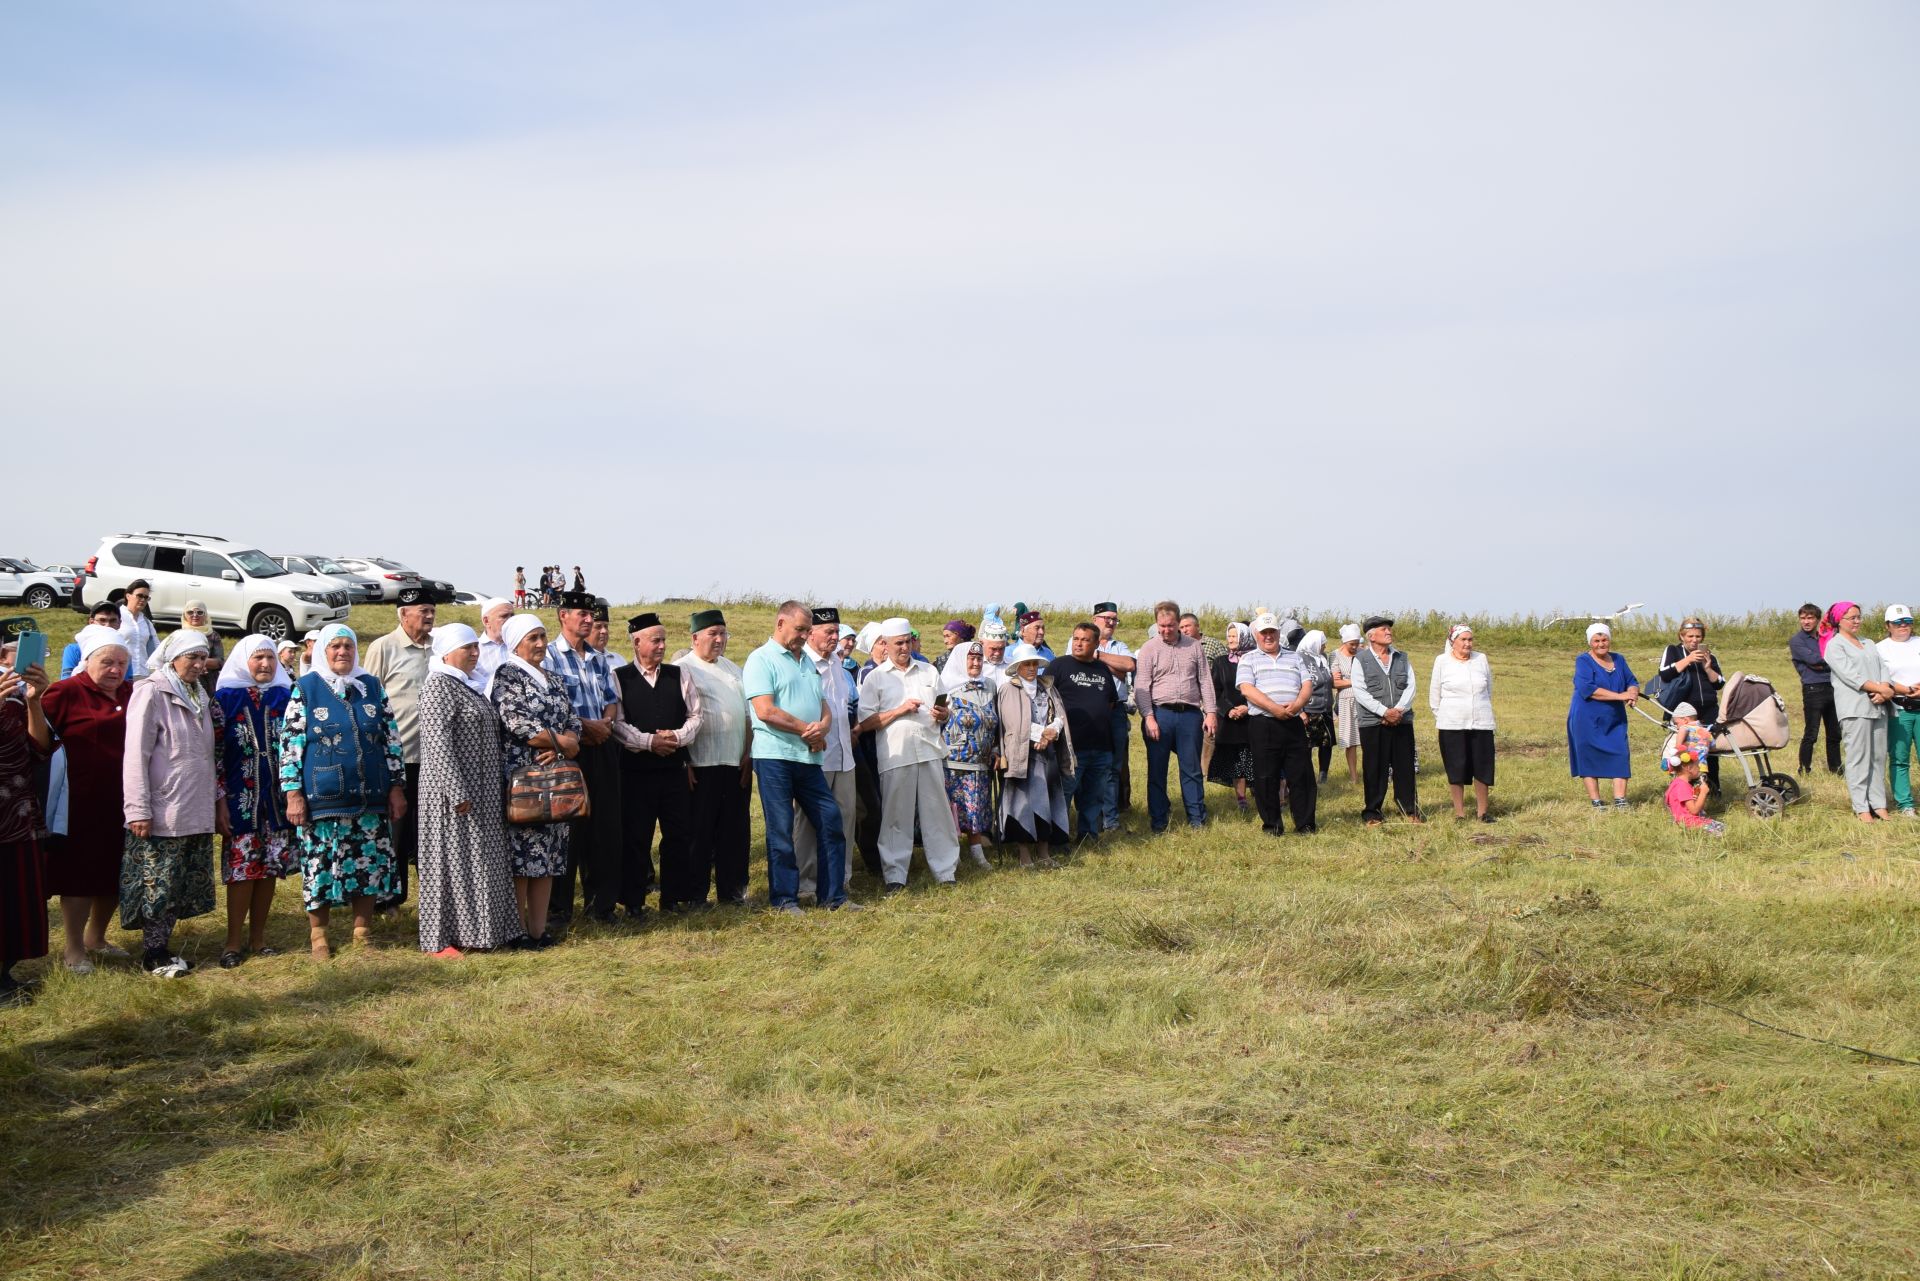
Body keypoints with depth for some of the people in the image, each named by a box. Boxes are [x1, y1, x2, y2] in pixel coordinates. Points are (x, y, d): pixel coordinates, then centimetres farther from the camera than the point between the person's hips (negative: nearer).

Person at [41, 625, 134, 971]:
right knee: (79, 875, 5)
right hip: (81, 803, -6)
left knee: (114, 874, 16)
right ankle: (73, 950, 18)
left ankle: (96, 938, 36)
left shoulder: (131, 694, 8)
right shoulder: (66, 692, -10)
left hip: (120, 803, 6)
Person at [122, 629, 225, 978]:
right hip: (162, 813, -7)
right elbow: (136, 753, -14)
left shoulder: (199, 695, 15)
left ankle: (163, 947, 19)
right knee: (158, 885, -2)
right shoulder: (151, 692, -9)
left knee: (183, 886, 10)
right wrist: (138, 810, -18)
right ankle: (154, 956, 7)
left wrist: (217, 800, 17)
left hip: (197, 812, 8)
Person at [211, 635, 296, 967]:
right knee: (241, 868, -3)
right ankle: (233, 942, 8)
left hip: (277, 797, 3)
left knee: (269, 868, 7)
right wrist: (220, 800, -9)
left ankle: (257, 938, 18)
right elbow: (215, 750, -4)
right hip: (242, 798, -3)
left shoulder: (285, 696, 6)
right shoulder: (226, 697, -3)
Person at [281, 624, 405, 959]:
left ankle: (363, 931, 19)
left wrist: (397, 786, 6)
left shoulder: (372, 686, 9)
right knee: (321, 865, 2)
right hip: (323, 798, -3)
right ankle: (317, 935, 15)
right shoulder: (305, 689, -1)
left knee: (370, 864, 6)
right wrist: (293, 794, -9)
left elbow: (392, 738, 11)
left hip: (370, 795, 3)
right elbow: (290, 743, -3)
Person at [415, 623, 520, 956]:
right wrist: (457, 792, -25)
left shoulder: (468, 686, 15)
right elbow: (438, 742, -21)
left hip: (481, 789, 9)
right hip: (452, 788, -9)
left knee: (479, 860, 12)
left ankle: (471, 932, 21)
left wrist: (498, 786, 20)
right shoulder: (438, 686, -14)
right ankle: (440, 940, 5)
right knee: (451, 859, -3)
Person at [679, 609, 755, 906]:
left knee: (735, 831, 9)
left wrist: (748, 753, 7)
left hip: (737, 762, 6)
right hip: (703, 766, -6)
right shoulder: (683, 668, -4)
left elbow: (748, 713, 18)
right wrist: (683, 764, -13)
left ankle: (732, 890, 18)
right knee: (700, 832, 1)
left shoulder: (732, 668, 17)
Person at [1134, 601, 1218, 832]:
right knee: (1157, 770, 4)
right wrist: (1149, 717, -12)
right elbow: (1141, 687, -3)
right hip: (1160, 714, -1)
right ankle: (1158, 821, 12)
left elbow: (1205, 681, 10)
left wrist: (1210, 712, 2)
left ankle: (1197, 819, 13)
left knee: (1191, 769, 5)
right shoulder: (1149, 649, 2)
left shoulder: (1194, 646, 9)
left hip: (1190, 713, 1)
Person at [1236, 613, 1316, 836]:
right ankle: (1272, 825, 10)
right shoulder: (1248, 660, 6)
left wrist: (1298, 704, -12)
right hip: (1263, 725, -3)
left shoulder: (1294, 658, 18)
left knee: (1301, 774, 2)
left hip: (1293, 723, 3)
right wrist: (1274, 708, -18)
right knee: (1266, 777, 0)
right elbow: (1246, 689, -8)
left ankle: (1306, 824, 9)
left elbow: (1307, 685, 10)